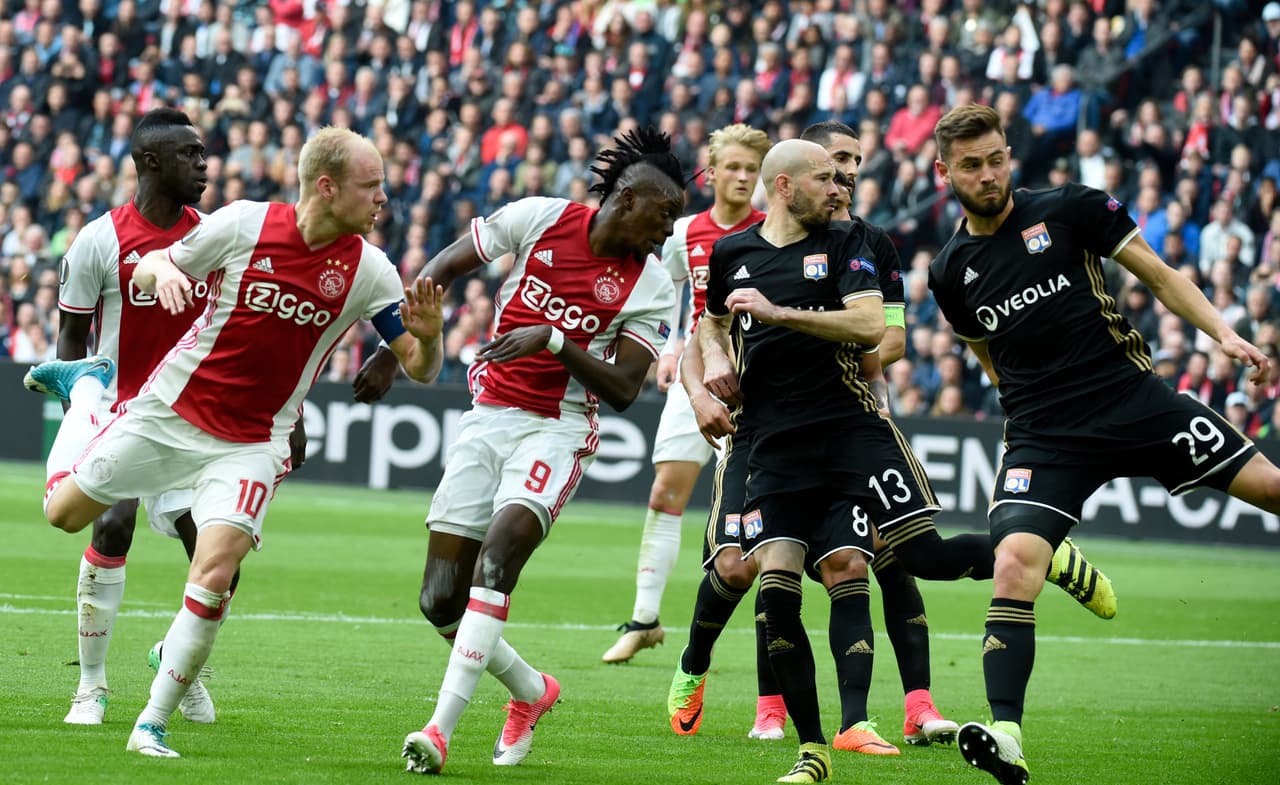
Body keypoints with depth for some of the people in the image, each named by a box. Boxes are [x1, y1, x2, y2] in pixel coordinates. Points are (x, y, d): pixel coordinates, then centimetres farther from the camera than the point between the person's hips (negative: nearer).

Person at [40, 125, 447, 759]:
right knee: (63, 514, 11)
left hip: (250, 443, 0)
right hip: (170, 413, 0)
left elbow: (418, 368, -2)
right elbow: (145, 270, -1)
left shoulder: (369, 270, -7)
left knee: (215, 573, -21)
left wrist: (428, 336, -25)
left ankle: (153, 724, -9)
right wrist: (162, 273, -26)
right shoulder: (244, 223, -13)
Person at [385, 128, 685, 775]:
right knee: (441, 601, -3)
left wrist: (552, 340, -20)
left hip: (557, 428, -2)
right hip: (487, 419, 2)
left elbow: (623, 390, -8)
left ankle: (441, 728, -28)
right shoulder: (540, 219, -3)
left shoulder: (649, 287, -4)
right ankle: (530, 691, 23)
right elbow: (446, 267, 7)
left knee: (498, 553, -27)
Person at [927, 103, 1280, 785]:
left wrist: (1225, 334, -8)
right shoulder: (950, 272, 8)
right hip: (1040, 438, 0)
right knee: (1014, 567, -21)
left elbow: (1159, 276, 4)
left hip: (1132, 398, 0)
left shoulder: (1069, 210, 1)